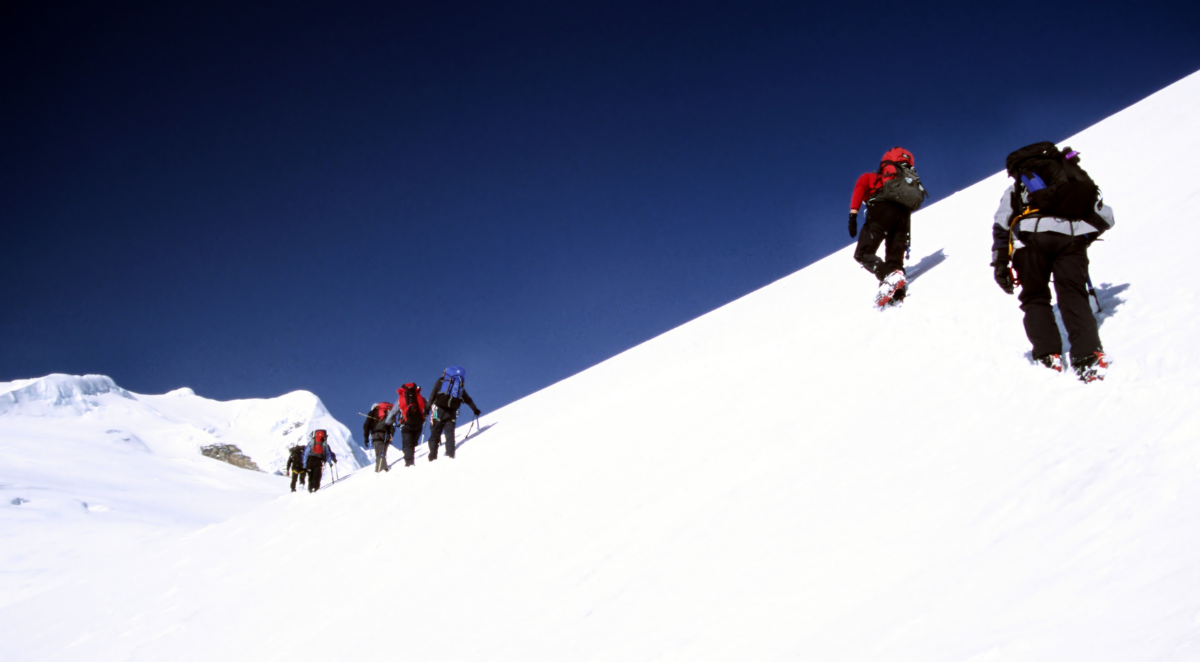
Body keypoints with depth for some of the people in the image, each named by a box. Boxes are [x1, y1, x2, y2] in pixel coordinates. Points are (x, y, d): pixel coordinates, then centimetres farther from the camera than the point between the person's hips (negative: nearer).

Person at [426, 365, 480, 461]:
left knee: (435, 434, -1)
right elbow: (468, 400, 28)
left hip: (438, 411, -2)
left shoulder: (440, 381, 11)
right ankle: (450, 454, -7)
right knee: (450, 434, 7)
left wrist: (428, 408, 1)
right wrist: (475, 409, 41)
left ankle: (433, 457, -8)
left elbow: (432, 395, 1)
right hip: (452, 413, 2)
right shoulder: (460, 386, 20)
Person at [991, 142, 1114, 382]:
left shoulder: (1018, 186, 31)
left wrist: (1000, 264, 15)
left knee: (1035, 298, 11)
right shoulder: (1079, 180, 35)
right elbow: (1106, 218, 28)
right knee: (1073, 295, 4)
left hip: (1031, 235, -1)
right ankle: (1088, 356, -12)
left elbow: (1001, 226, 17)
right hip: (1072, 235, 1)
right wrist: (1087, 236, 45)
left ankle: (1048, 355, -1)